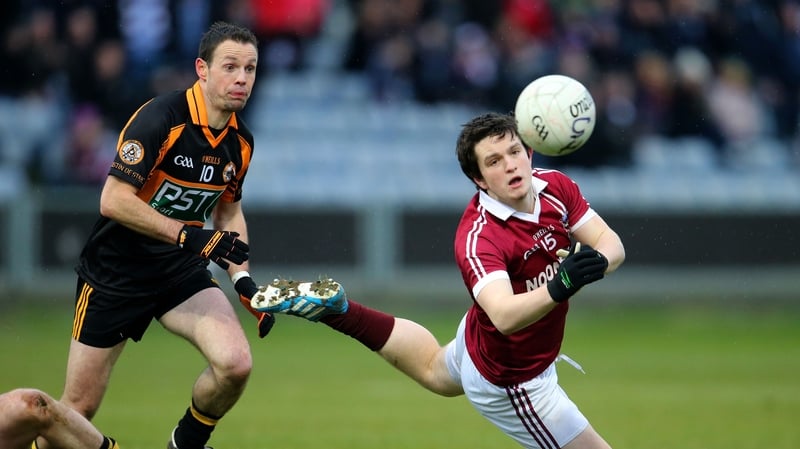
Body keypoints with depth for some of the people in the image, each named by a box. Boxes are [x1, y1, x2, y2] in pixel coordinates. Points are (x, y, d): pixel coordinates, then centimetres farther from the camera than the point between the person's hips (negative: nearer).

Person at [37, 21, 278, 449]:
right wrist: (189, 235, -29)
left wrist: (243, 278, 4)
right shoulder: (160, 118, -22)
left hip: (183, 271, 5)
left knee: (235, 363, -19)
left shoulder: (240, 141, 0)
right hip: (115, 271, -5)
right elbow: (113, 201, -26)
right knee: (78, 409, -1)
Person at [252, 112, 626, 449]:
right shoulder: (477, 238, -37)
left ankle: (337, 310, 40)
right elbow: (505, 317, -51)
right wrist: (558, 288, -68)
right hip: (509, 380, -8)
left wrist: (596, 262, -36)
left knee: (433, 369, 38)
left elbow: (612, 244, -13)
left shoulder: (556, 186, -15)